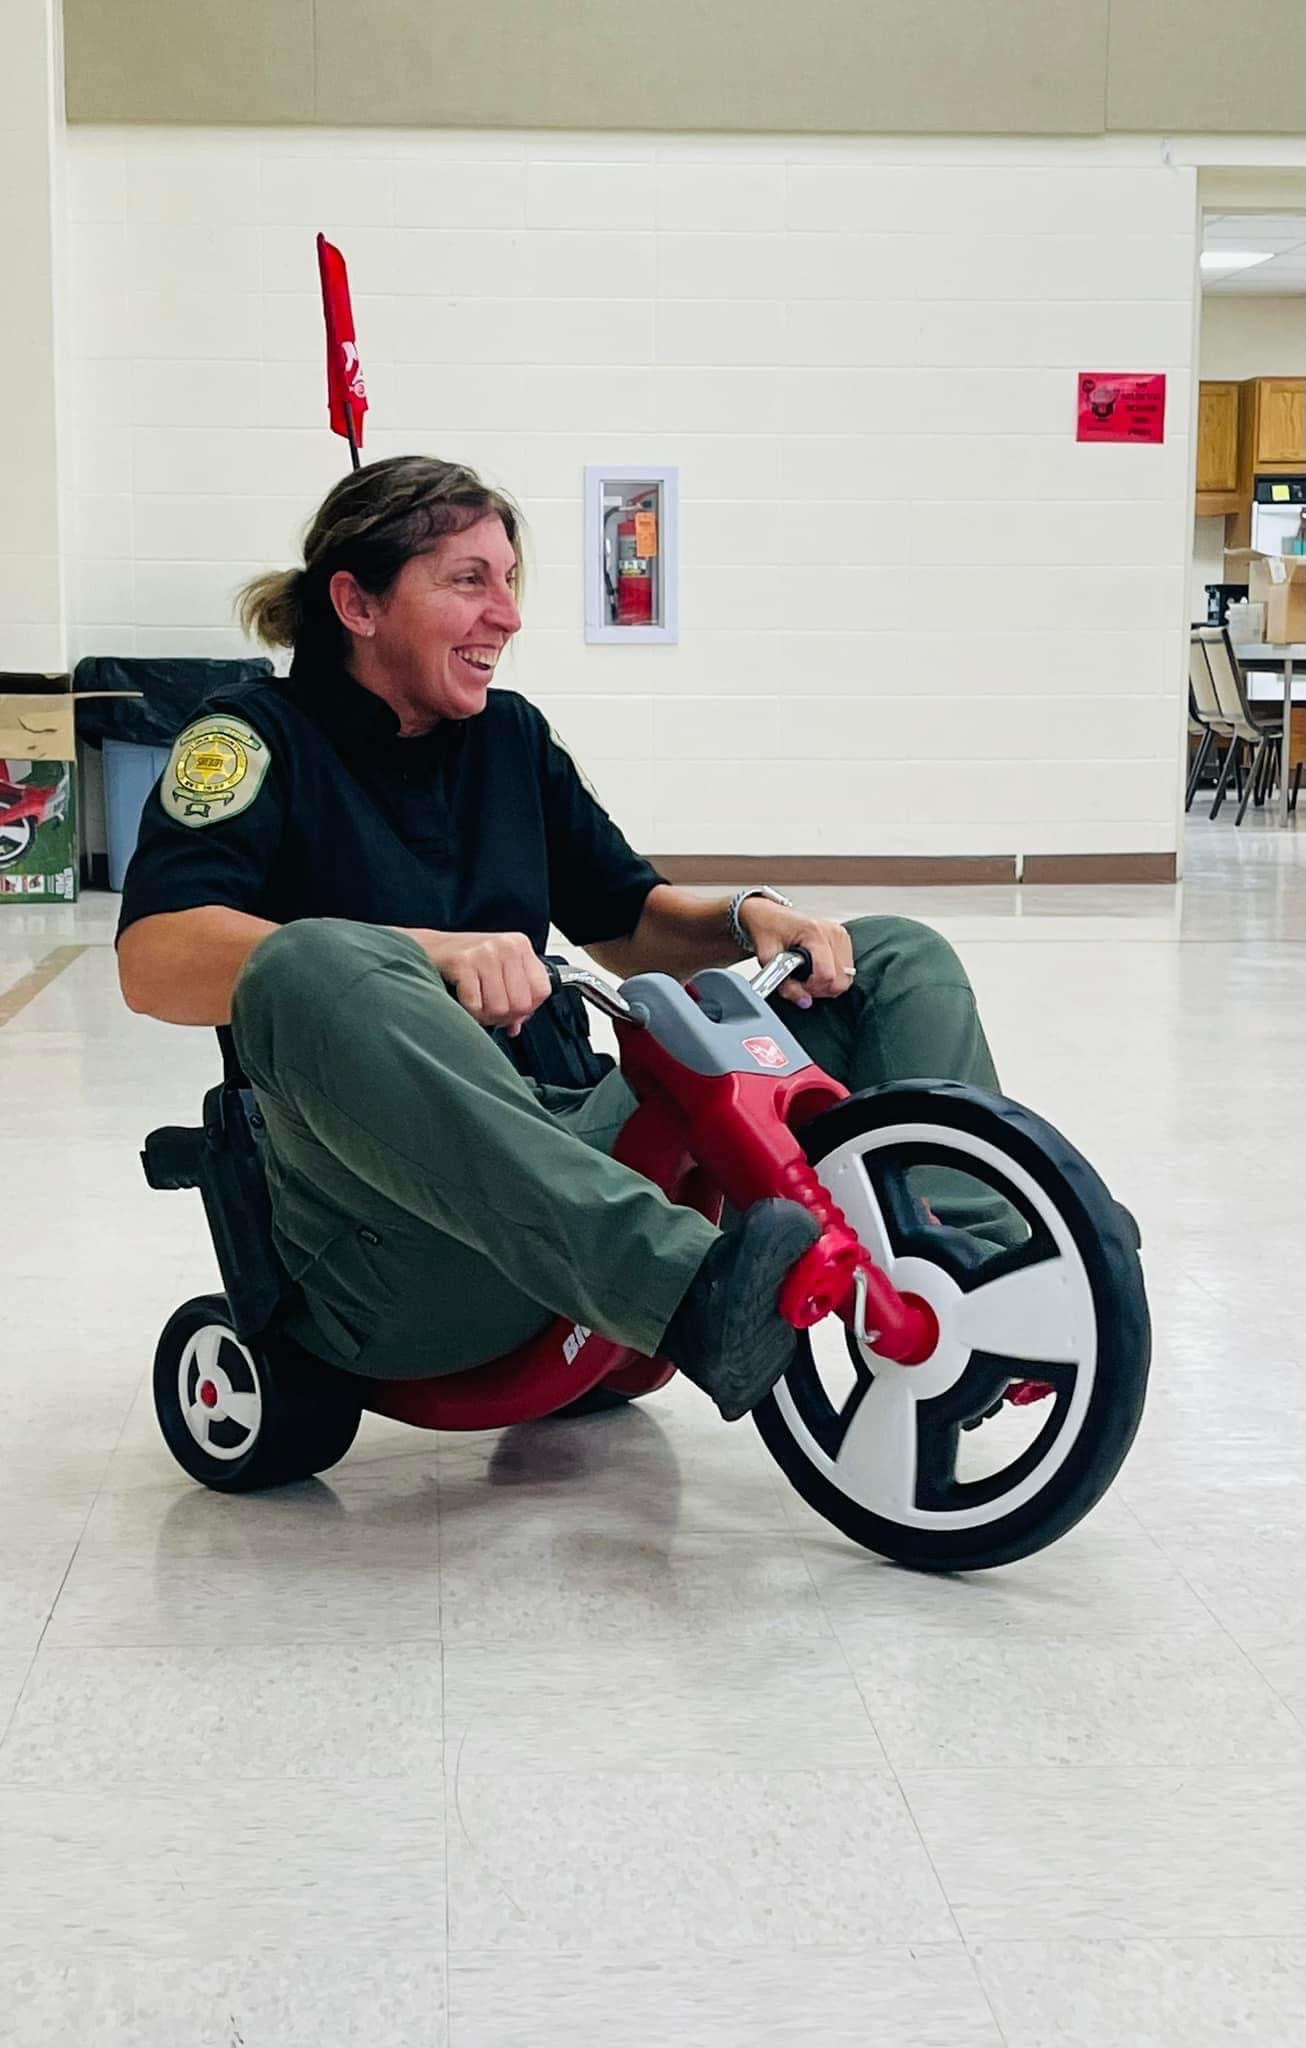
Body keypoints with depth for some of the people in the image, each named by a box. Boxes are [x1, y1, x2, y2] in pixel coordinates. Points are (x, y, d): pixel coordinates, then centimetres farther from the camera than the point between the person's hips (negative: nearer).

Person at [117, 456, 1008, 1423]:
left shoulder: (511, 735, 18)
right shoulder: (261, 735, -1)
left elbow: (629, 924, 23)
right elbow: (154, 959, -18)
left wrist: (750, 916, -1)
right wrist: (425, 951, -32)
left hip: (586, 1138, 6)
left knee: (900, 959, 4)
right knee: (316, 965, -38)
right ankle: (692, 1287, -46)